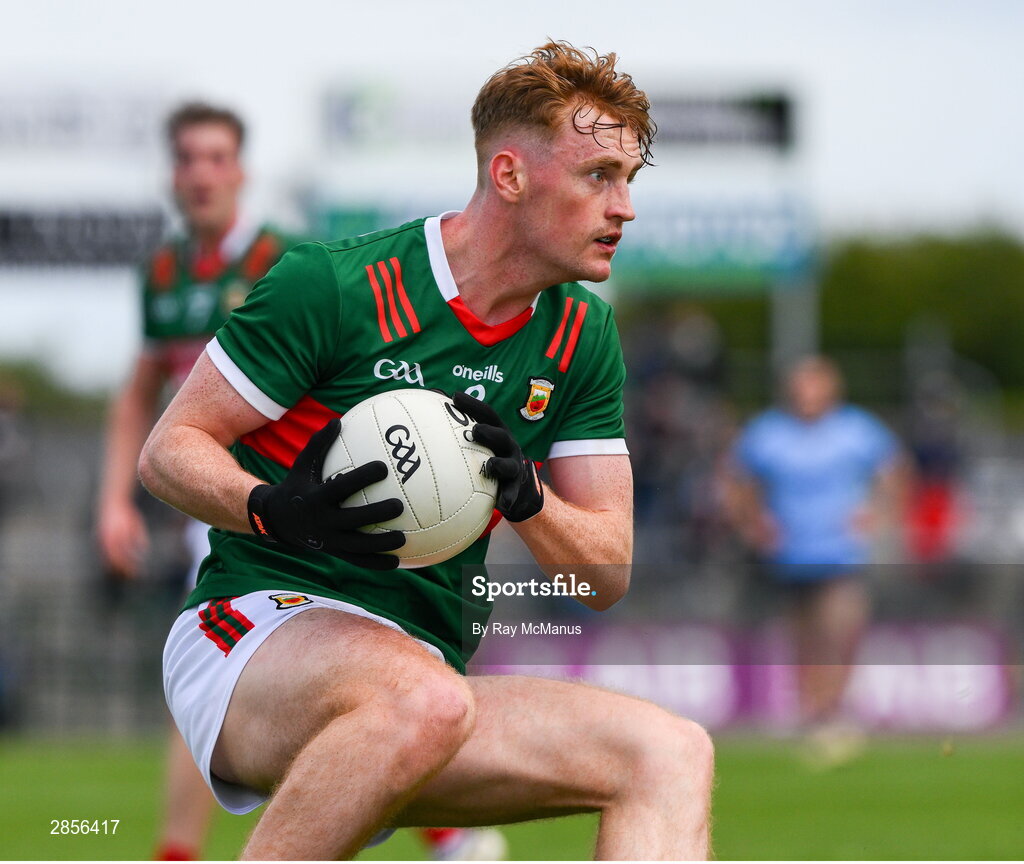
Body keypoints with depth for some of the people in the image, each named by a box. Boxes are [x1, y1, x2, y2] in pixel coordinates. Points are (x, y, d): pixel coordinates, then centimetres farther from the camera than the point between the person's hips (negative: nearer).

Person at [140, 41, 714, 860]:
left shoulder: (581, 339, 11)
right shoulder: (334, 285, -7)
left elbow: (608, 575, 11)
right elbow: (169, 450, -2)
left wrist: (528, 499, -12)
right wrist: (275, 510, -24)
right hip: (260, 623, -6)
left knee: (672, 754, -19)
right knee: (424, 700, -40)